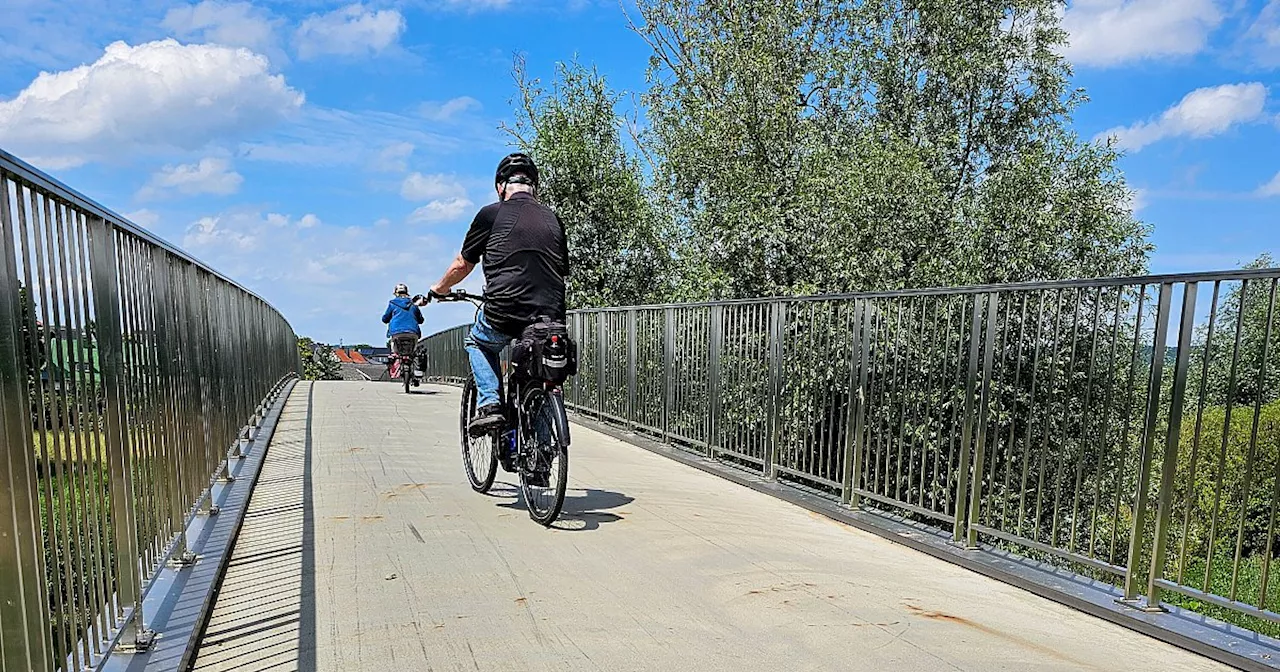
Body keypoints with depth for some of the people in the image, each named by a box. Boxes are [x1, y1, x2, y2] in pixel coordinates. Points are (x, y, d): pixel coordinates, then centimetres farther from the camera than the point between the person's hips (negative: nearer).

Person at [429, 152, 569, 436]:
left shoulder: (491, 214, 3)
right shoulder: (553, 219, 14)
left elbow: (462, 265, 12)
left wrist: (440, 288, 31)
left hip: (504, 315, -3)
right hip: (550, 321, 3)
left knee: (476, 342, 30)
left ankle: (488, 404, 13)